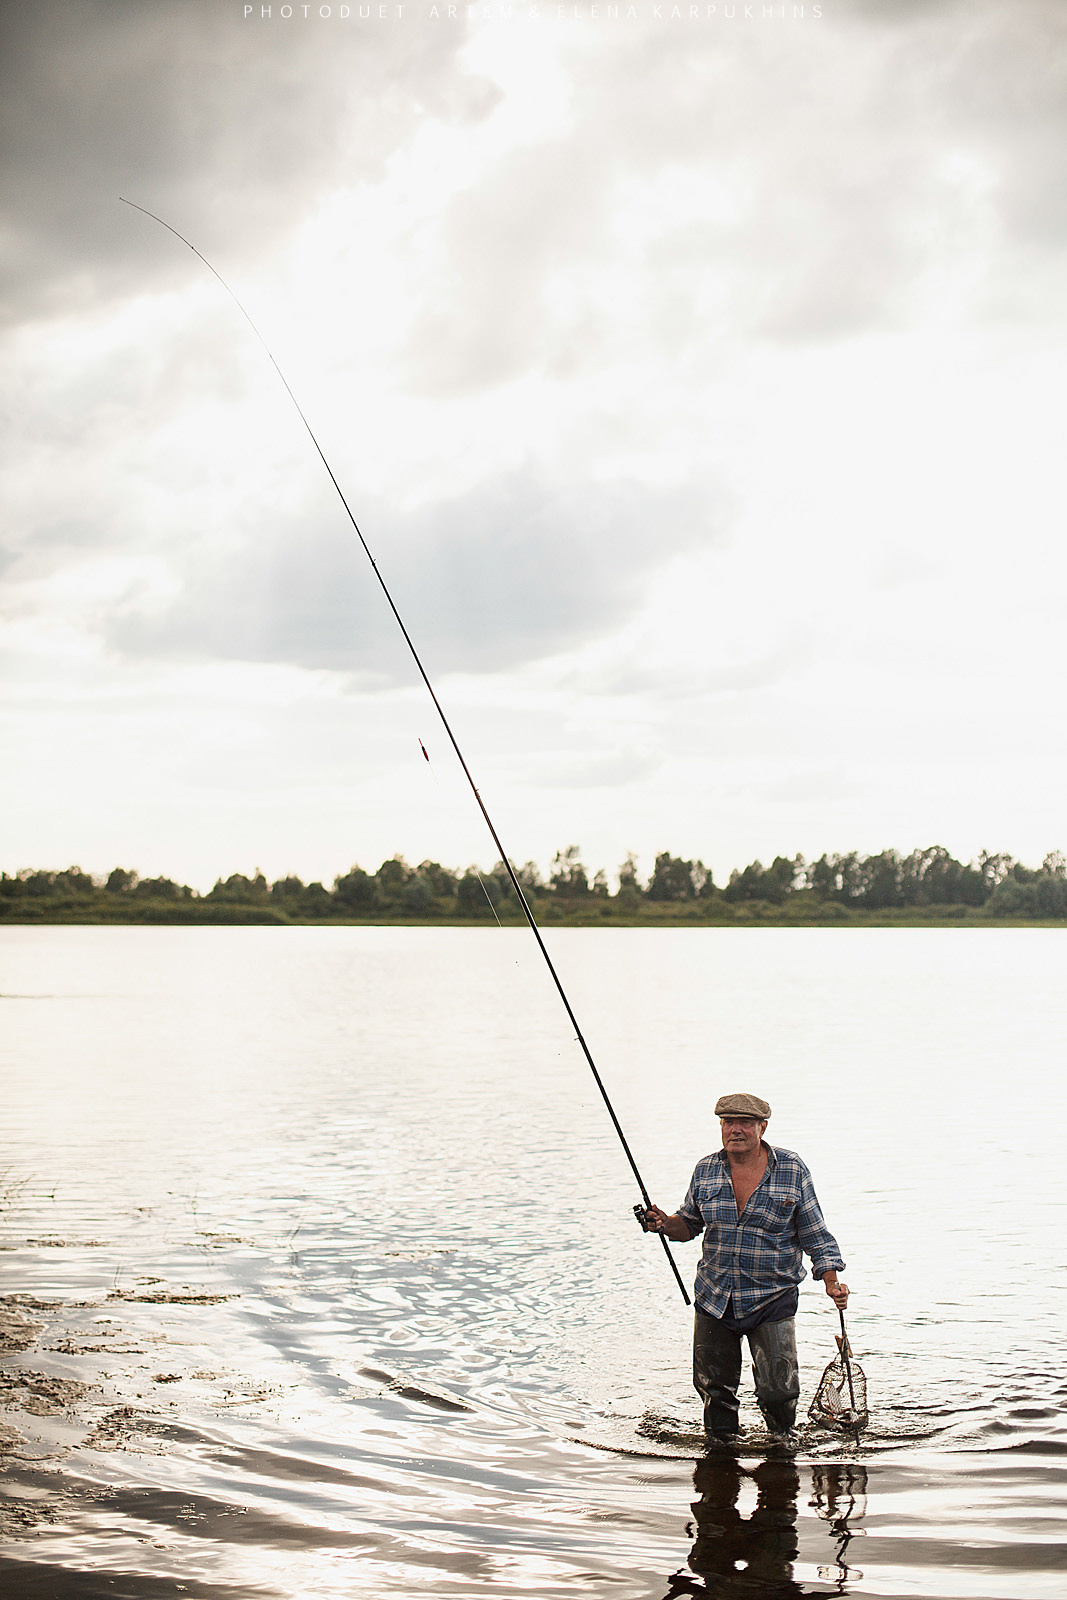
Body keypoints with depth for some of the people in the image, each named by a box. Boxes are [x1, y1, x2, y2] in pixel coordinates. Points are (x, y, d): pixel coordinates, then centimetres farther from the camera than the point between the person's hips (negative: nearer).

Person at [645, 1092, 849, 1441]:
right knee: (714, 1388, 8)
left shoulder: (792, 1170, -5)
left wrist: (832, 1282, -11)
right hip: (713, 1300, 3)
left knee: (778, 1392, -6)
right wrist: (665, 1225, -7)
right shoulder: (706, 1170, 2)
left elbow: (815, 1235, 0)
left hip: (772, 1299, -3)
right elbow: (689, 1224, 14)